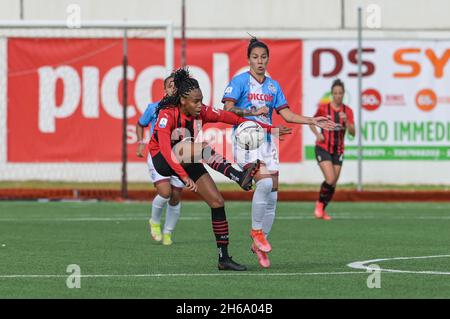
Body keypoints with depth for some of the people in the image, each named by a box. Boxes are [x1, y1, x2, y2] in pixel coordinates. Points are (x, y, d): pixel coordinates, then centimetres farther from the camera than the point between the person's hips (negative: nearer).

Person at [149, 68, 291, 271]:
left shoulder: (202, 112, -10)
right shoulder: (167, 115, -27)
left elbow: (232, 118, -7)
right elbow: (165, 149, -39)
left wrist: (269, 129, -9)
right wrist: (184, 177, -49)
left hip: (188, 161, 6)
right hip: (162, 161, -6)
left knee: (217, 202, -5)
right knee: (199, 146, -34)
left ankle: (224, 258, 1)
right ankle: (237, 175, -43)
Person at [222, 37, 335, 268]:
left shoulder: (273, 86, 15)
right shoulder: (240, 81, -2)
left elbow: (286, 114, 14)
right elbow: (228, 109, -12)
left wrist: (313, 121, 5)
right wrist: (254, 112, -20)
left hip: (267, 141, 6)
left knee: (271, 196, 1)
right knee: (265, 182, -27)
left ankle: (259, 245, 13)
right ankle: (256, 230, -9)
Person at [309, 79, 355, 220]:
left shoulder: (348, 111, 0)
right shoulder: (323, 108, -5)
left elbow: (352, 133, -6)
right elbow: (312, 123, 10)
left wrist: (346, 121, -23)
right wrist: (317, 134, -8)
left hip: (338, 150, 3)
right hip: (323, 148, -3)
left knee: (333, 184, 4)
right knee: (330, 179, -20)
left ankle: (322, 210, 23)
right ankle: (319, 203, 4)